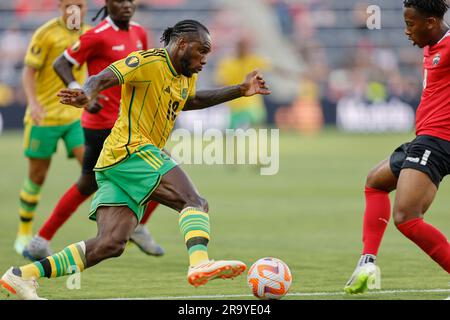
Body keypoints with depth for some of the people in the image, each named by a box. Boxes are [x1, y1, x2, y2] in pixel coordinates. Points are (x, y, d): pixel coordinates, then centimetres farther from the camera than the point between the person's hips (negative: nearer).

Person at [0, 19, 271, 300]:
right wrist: (87, 94, -43)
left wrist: (240, 91, 40)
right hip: (132, 150, -9)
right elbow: (104, 78, -20)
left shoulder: (186, 76, 21)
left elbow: (189, 100, 43)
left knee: (110, 244, -5)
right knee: (196, 203, -20)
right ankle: (200, 263, -45)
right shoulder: (149, 62, -8)